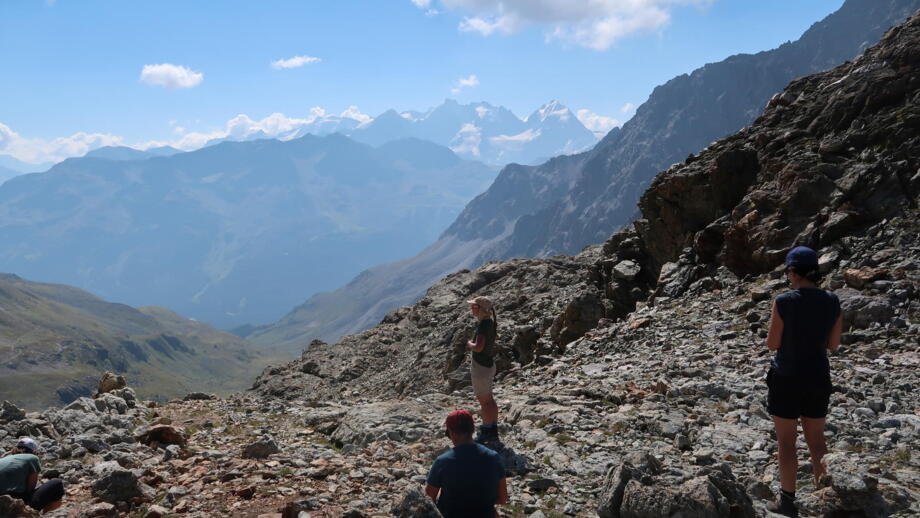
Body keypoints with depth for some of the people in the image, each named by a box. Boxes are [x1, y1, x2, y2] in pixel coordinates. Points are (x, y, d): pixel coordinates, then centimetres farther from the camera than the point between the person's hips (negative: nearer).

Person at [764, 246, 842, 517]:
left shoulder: (784, 302, -18)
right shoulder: (832, 301, -4)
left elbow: (772, 343, -11)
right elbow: (833, 344, 4)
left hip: (787, 377, -4)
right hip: (819, 377, 5)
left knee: (786, 440, 8)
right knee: (816, 438, 19)